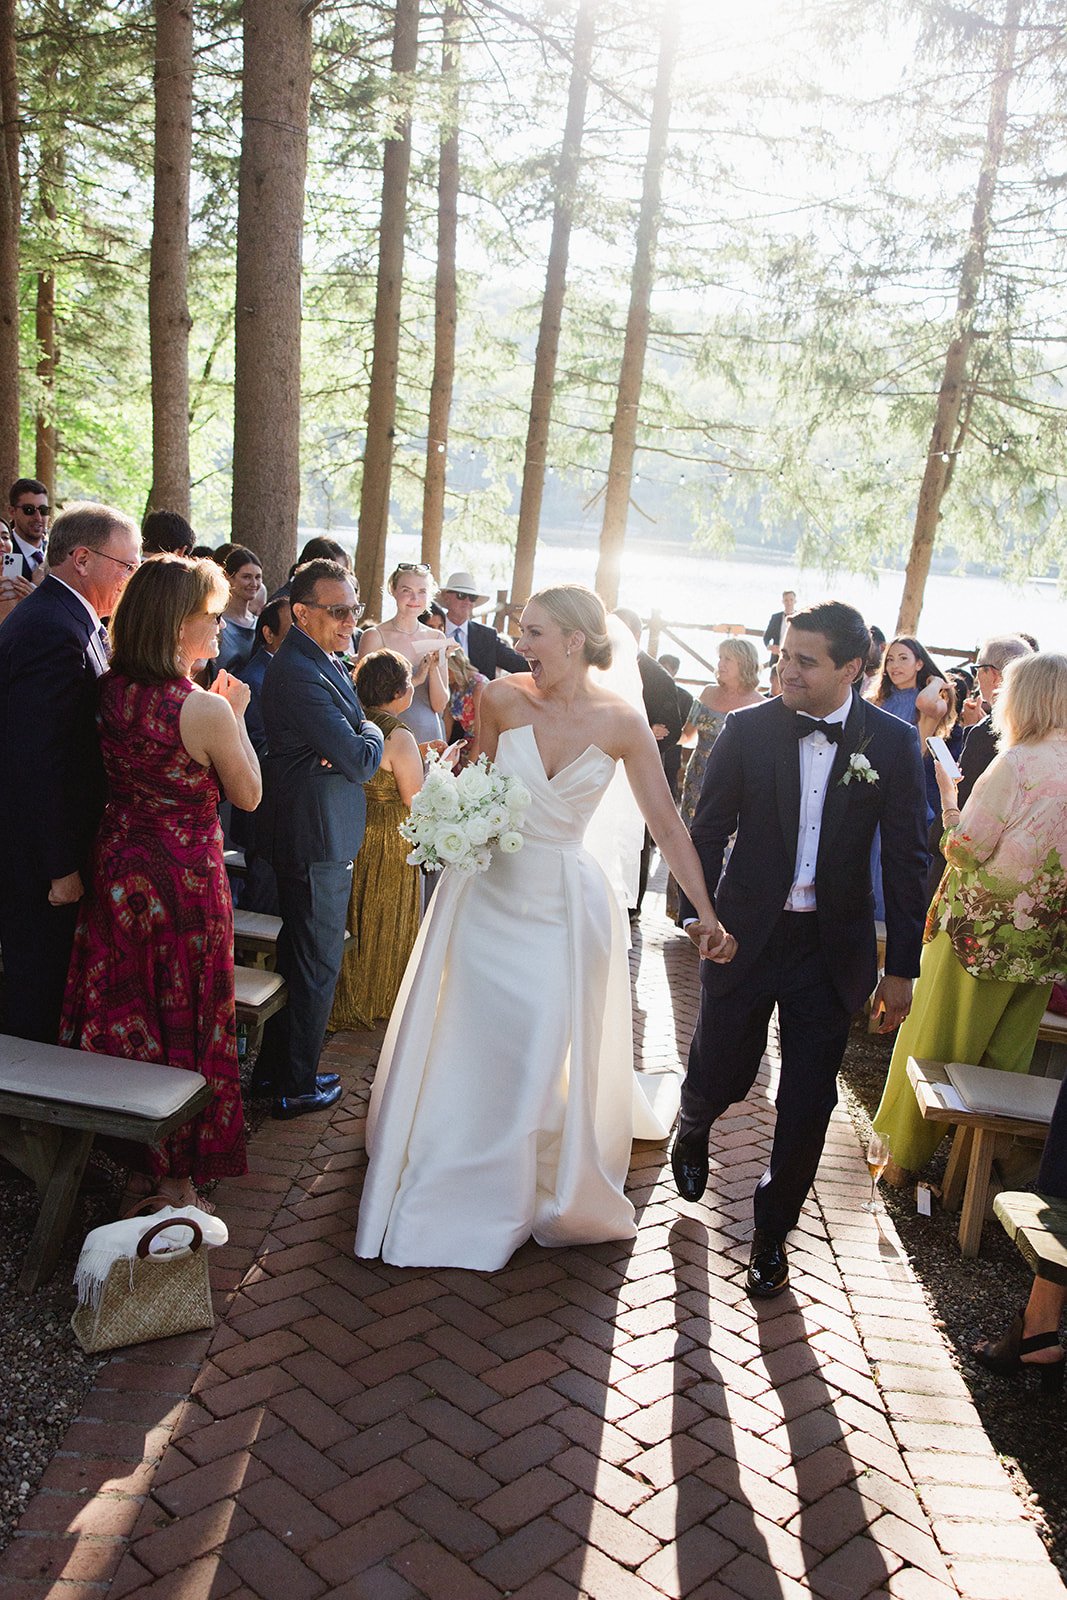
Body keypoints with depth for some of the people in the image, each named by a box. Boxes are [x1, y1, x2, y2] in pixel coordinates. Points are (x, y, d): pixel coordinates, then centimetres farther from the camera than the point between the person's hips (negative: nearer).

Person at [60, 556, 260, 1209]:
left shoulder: (110, 690, -4)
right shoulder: (205, 709, -23)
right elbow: (248, 795, -9)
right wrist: (235, 715, -2)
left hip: (116, 872, 6)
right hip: (182, 878, -6)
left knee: (126, 1013, 19)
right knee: (183, 1023, 11)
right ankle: (175, 1177, 26)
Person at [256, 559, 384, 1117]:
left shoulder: (323, 659, 9)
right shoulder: (299, 673, -24)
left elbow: (343, 736, 11)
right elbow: (361, 761, -24)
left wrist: (355, 739, -13)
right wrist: (370, 732, -2)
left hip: (312, 834, 11)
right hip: (317, 839, -11)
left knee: (300, 956, 22)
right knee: (317, 966, 3)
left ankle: (276, 1063, 36)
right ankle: (296, 1086, 18)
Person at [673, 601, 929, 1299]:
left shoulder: (893, 742, -6)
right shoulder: (748, 729, -7)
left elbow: (908, 858, -2)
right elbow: (709, 829, 2)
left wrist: (902, 967, -2)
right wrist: (697, 915, -2)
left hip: (833, 947, 0)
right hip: (746, 935, 0)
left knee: (808, 1103, 8)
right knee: (719, 1076, 10)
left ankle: (772, 1229, 31)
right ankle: (693, 1132, 48)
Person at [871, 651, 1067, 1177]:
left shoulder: (1017, 764, -20)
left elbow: (966, 852, -18)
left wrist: (947, 797, -6)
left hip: (981, 929, -6)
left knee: (935, 1042, 10)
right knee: (1005, 1056, 19)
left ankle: (904, 1147, 24)